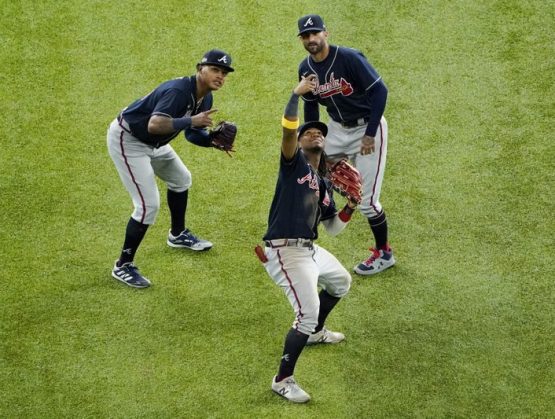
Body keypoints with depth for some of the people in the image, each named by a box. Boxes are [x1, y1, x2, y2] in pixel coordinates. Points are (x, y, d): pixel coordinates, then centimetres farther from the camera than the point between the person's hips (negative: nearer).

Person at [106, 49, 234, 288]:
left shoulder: (204, 99, -1)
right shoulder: (179, 91, -31)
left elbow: (192, 134, 9)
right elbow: (154, 125, -44)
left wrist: (213, 140, -9)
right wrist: (191, 120, -42)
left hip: (151, 143, 10)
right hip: (126, 140, -10)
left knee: (181, 179, 26)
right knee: (148, 204, -14)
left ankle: (178, 234, 49)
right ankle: (123, 266, -2)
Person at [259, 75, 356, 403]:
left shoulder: (324, 185, 18)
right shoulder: (294, 163, -2)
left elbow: (333, 227, 20)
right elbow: (288, 130, -23)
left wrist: (350, 208, 5)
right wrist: (297, 94, -27)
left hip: (311, 250, 9)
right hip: (285, 250, -9)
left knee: (342, 283, 32)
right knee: (308, 313, -20)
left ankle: (315, 333, 53)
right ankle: (283, 380, -9)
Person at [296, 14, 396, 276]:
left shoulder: (349, 58, -23)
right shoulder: (306, 69, -3)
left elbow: (380, 90, -23)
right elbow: (311, 106, 11)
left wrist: (370, 134, -24)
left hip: (368, 128, -7)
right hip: (336, 129, 7)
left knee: (366, 200, -5)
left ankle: (384, 254, 14)